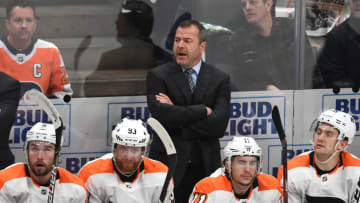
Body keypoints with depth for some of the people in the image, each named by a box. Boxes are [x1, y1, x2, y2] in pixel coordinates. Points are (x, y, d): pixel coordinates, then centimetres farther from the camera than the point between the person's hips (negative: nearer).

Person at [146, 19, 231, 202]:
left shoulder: (220, 79, 8)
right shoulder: (158, 76, 4)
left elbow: (219, 126, -5)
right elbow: (160, 115, -13)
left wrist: (178, 115, -9)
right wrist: (203, 110, -9)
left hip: (205, 166, 1)